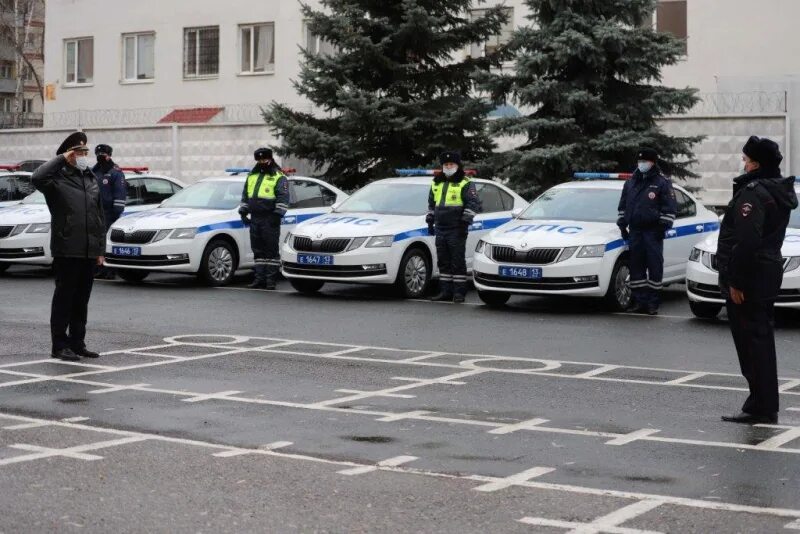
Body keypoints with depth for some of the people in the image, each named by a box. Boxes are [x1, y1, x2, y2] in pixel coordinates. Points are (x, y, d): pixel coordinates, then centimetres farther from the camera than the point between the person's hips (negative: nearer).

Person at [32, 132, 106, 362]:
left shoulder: (91, 179, 16)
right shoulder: (58, 178, -4)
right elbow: (37, 178, -29)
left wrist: (100, 248, 13)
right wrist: (61, 159, -18)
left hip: (89, 251, 6)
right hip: (67, 250, -6)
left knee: (82, 299, 11)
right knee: (64, 298, -1)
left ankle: (78, 342, 19)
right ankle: (60, 345, 4)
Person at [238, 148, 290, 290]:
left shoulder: (278, 177, -1)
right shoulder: (252, 176, 19)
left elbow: (283, 198, -9)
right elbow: (245, 196, 26)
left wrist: (277, 214, -17)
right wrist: (243, 212, 17)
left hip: (269, 219, -7)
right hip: (255, 219, 7)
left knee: (271, 250, -5)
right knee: (258, 250, 8)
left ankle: (271, 279, -4)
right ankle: (260, 278, 13)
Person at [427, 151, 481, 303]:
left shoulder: (465, 184, -2)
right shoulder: (437, 183, 17)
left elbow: (473, 204, -8)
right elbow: (431, 203, 28)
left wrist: (466, 220, -17)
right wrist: (430, 221, 23)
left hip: (456, 230, -6)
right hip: (440, 229, 6)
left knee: (458, 261, -5)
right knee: (443, 262, 9)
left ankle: (459, 292, -2)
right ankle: (445, 291, 15)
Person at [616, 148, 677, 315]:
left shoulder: (662, 183, 0)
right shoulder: (631, 183, 16)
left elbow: (670, 208, -2)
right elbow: (623, 206, 23)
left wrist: (664, 226, -9)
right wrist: (622, 225, 16)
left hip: (653, 231, -5)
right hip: (635, 231, 5)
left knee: (654, 265, -4)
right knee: (636, 266, 5)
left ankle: (652, 302, 0)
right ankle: (639, 300, 10)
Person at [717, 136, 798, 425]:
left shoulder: (753, 192, -18)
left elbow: (746, 241, -25)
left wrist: (735, 281, -22)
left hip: (748, 278, -10)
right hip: (769, 272, 10)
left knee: (752, 342, -6)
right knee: (761, 339, 16)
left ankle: (761, 407, -4)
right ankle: (765, 406, 23)